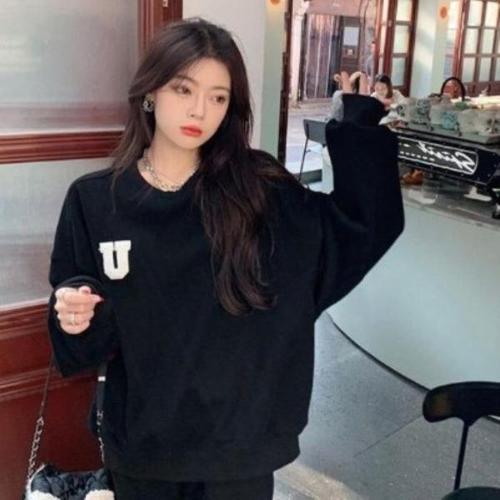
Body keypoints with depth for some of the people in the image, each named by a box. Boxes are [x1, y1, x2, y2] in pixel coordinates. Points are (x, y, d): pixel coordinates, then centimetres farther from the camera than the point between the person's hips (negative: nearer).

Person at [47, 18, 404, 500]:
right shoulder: (93, 200, -6)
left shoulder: (258, 191, -7)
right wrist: (73, 318, -21)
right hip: (140, 445, 1)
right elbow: (83, 347, 0)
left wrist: (361, 129, -12)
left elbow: (365, 229, -5)